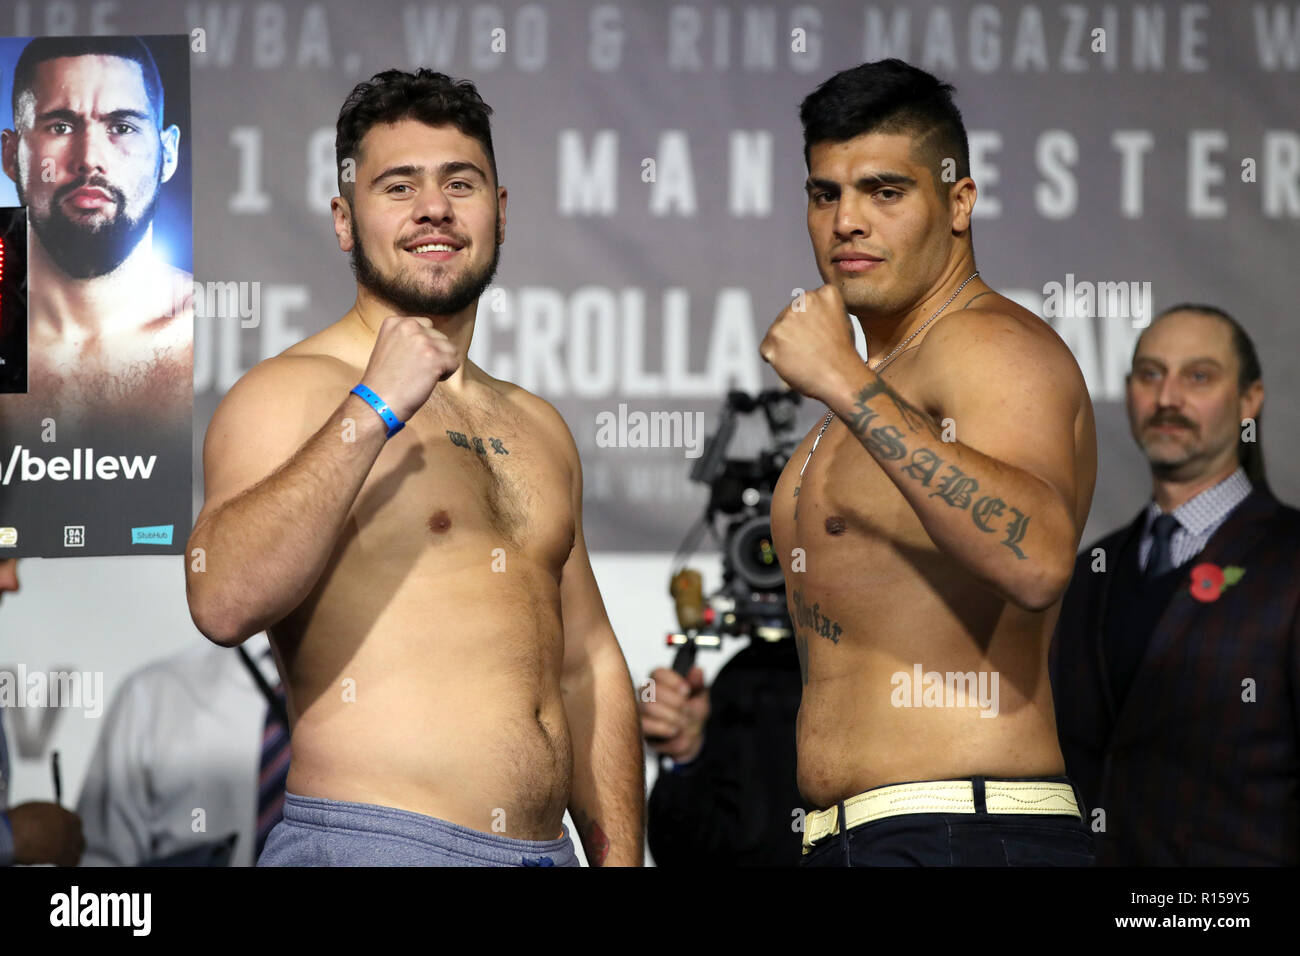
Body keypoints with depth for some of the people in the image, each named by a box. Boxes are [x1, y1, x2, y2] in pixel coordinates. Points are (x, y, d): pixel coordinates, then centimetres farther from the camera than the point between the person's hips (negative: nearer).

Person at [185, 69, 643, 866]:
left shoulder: (539, 431, 19)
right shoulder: (291, 393, -4)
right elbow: (224, 602, -22)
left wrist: (620, 858, 14)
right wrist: (373, 411, -22)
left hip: (544, 847, 7)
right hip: (371, 842, -7)